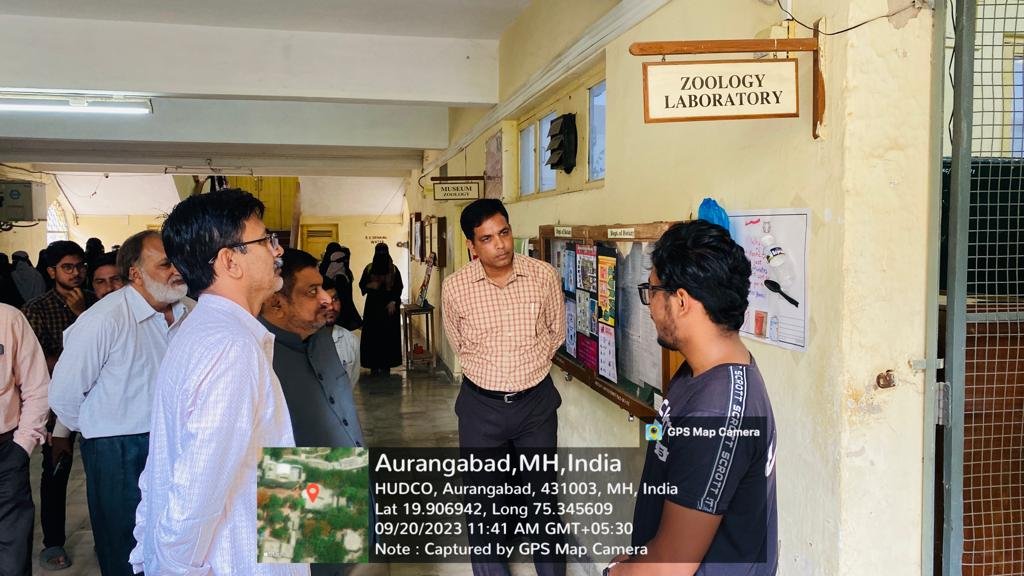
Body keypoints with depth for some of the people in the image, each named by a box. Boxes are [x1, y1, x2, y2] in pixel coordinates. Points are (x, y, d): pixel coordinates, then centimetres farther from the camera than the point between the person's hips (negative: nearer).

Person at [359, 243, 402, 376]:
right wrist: (369, 286, -12)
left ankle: (385, 365, 4)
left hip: (389, 306, -1)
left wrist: (393, 302, -9)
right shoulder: (369, 268, 5)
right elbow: (362, 284, 9)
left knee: (388, 334, -2)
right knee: (372, 334, -2)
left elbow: (399, 287, 2)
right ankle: (374, 365, 4)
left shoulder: (393, 270, 1)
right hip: (373, 305, 1)